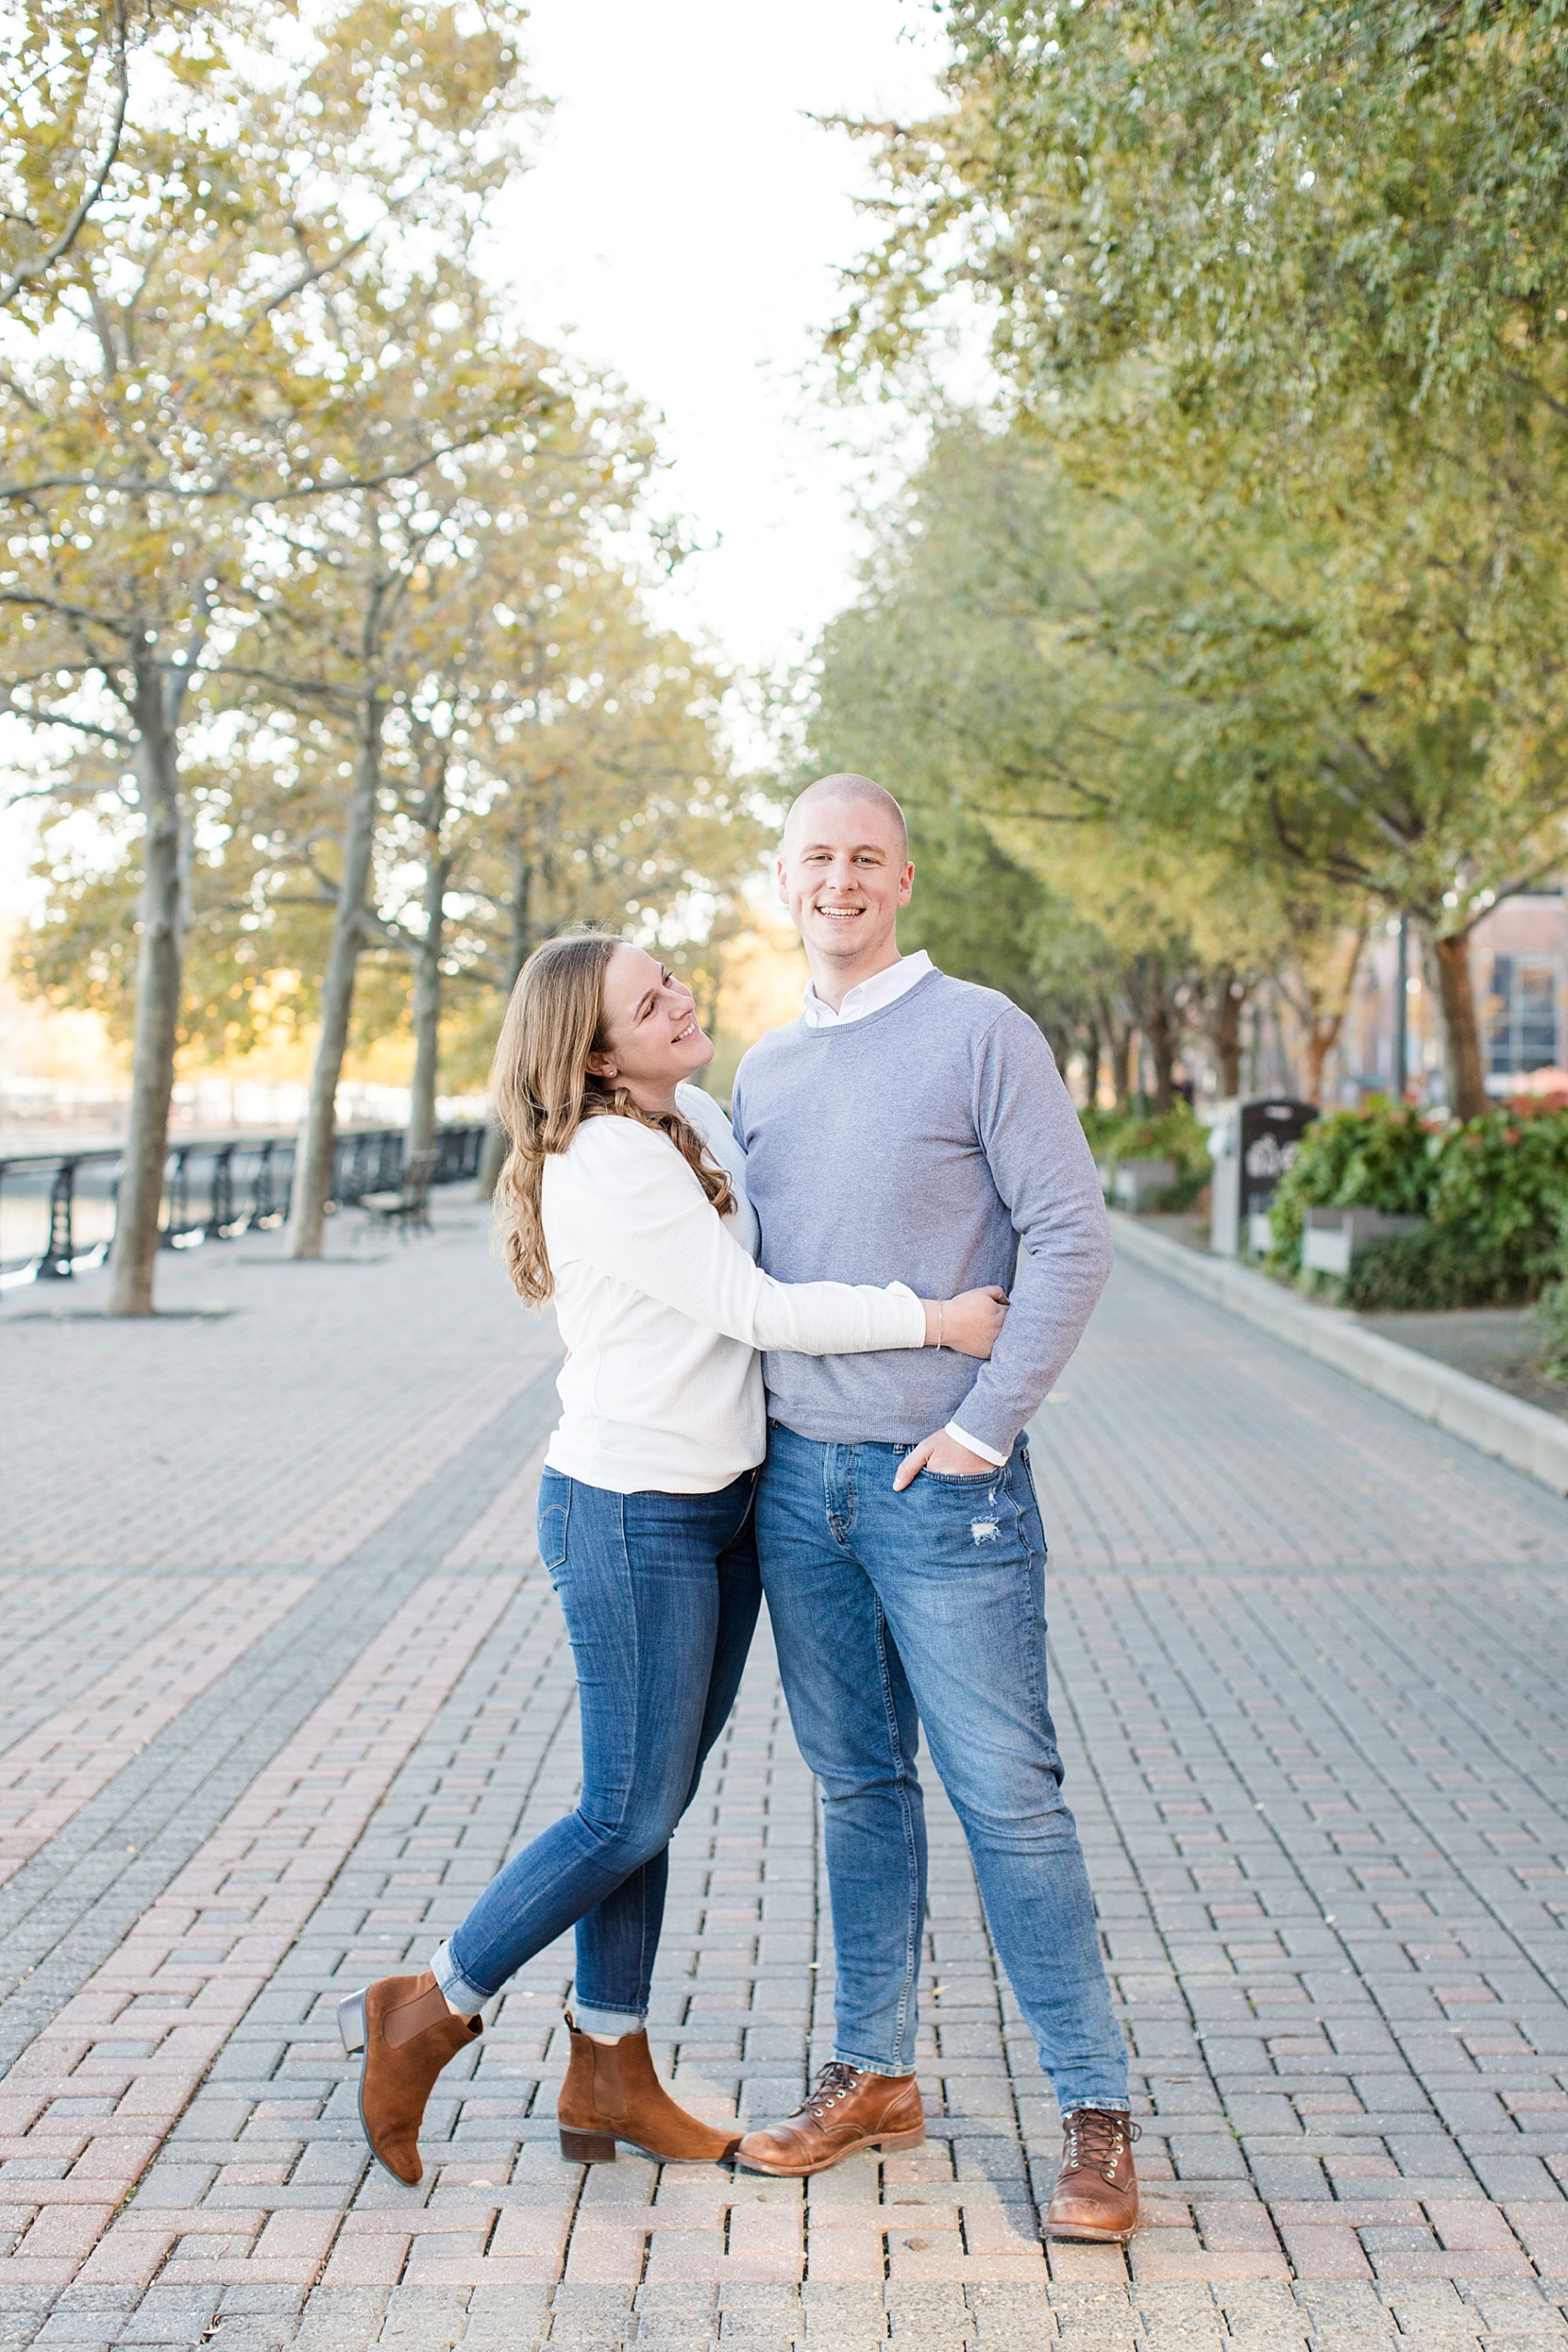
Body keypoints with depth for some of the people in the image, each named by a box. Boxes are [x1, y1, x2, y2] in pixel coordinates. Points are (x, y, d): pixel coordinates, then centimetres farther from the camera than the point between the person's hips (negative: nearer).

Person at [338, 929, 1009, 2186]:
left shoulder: (696, 1116, 8)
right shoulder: (606, 1161, -20)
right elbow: (752, 1308, -20)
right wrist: (933, 1319, -19)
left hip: (721, 1506, 8)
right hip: (632, 1517, -8)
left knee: (651, 1802, 13)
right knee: (632, 1813, -1)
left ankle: (609, 2077, 24)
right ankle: (426, 2011, 16)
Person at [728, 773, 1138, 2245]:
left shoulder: (980, 1032, -5)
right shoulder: (763, 1070, 13)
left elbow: (1072, 1239, -10)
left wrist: (984, 1421, -14)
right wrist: (744, 1426, 11)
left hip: (943, 1485, -5)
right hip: (798, 1481, 6)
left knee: (1006, 1793, -2)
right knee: (858, 1786, 13)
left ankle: (1095, 2111, 9)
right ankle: (873, 2074, 25)